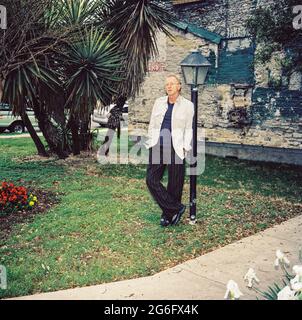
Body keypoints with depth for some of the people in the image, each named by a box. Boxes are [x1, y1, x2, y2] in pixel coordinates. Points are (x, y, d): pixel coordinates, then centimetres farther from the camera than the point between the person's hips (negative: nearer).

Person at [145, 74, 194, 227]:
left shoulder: (187, 105, 4)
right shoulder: (159, 102, 13)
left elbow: (189, 129, 5)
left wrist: (185, 147, -5)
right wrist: (150, 142, 11)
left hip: (176, 148, -3)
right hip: (157, 146, 3)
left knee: (174, 183, 1)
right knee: (151, 179, -6)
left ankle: (168, 214, 18)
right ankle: (177, 208, 4)